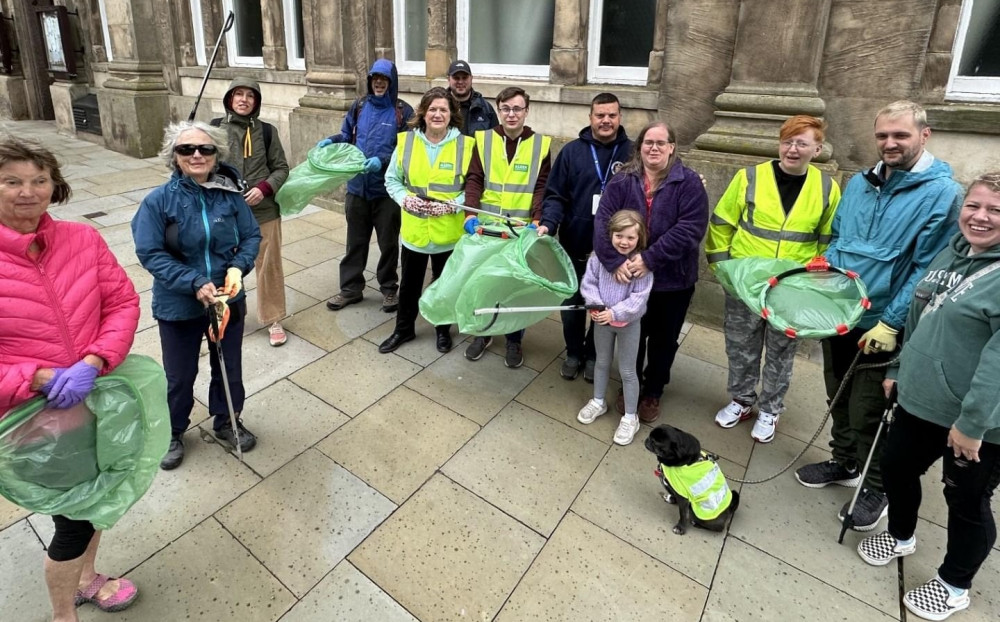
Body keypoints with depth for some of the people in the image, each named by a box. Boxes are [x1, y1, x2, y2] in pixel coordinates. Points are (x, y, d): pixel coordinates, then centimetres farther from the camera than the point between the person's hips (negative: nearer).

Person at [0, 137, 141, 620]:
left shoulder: (83, 240, -7)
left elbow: (123, 302, -7)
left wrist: (92, 364, -21)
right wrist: (41, 378, -26)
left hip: (99, 402, 4)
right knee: (74, 521, 10)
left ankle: (86, 578, 53)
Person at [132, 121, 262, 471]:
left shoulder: (230, 196, -7)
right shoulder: (159, 200, -14)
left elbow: (252, 236, 0)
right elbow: (149, 253, -14)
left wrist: (238, 267, -18)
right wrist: (194, 283, -23)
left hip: (228, 300, 2)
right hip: (179, 306, -2)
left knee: (229, 367, 18)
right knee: (179, 375, 15)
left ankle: (226, 422, 43)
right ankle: (173, 432, 41)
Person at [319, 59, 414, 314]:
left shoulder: (403, 111, -5)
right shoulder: (359, 106, 7)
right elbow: (347, 136, 15)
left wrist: (382, 161, -23)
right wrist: (330, 141, -5)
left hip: (387, 189, -4)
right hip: (357, 187, 4)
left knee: (388, 242, 9)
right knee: (355, 241, 12)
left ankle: (389, 289, 25)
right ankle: (350, 288, 25)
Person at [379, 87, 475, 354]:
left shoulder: (464, 144, -6)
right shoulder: (406, 141, -2)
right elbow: (392, 179, 5)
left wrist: (456, 203, -19)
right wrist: (404, 198, -14)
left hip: (448, 231, -1)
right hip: (414, 229, 2)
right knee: (409, 283, 15)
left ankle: (443, 330, 36)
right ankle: (404, 329, 35)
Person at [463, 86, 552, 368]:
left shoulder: (540, 144, 1)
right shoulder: (483, 139, 3)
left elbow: (542, 187, -3)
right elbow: (474, 180, -2)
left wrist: (537, 220, -17)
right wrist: (471, 214, -16)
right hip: (486, 227, 1)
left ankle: (514, 340, 25)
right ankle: (483, 332, 31)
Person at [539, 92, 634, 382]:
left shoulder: (632, 153, -1)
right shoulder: (572, 151, -2)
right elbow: (555, 195, -4)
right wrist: (548, 223, -20)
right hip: (574, 245, 1)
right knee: (571, 304, 12)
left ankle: (593, 354, 33)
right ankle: (573, 352, 33)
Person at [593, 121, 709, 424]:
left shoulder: (689, 182, -7)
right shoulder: (622, 180, -2)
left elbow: (690, 228, -18)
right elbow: (603, 221, -12)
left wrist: (650, 258, -27)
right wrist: (615, 261, -27)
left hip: (673, 279, -1)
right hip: (629, 277, 1)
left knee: (663, 340, 15)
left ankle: (653, 393, 37)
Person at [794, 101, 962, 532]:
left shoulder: (941, 193, -12)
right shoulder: (858, 183, 6)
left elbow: (926, 269, -15)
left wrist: (891, 323, -19)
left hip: (881, 326, -6)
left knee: (867, 413, 6)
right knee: (839, 398, 20)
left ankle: (876, 486, 28)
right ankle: (844, 464, 40)